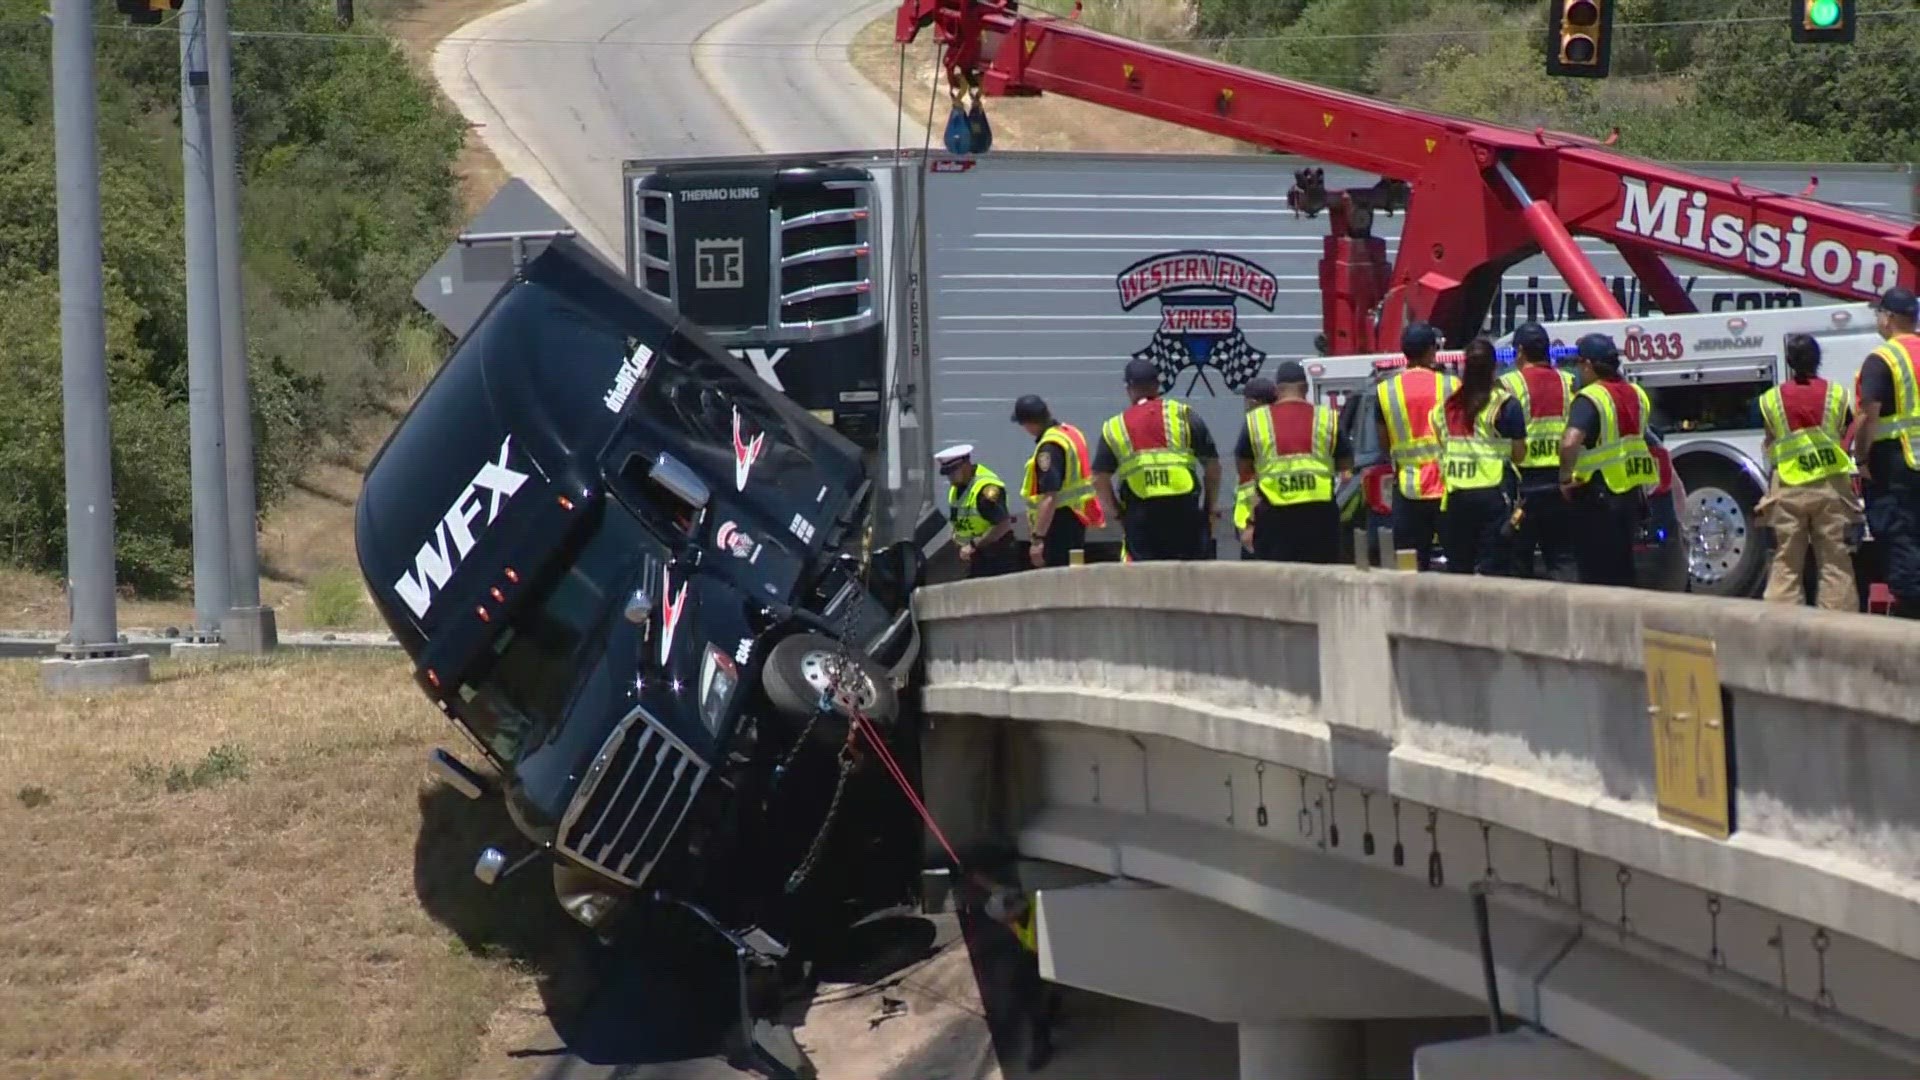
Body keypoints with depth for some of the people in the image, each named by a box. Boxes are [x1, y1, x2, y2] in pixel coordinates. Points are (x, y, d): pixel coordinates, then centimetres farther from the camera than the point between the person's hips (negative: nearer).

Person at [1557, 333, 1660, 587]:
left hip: (1599, 493, -8)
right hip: (1634, 492, 8)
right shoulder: (1636, 394, 9)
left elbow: (1570, 442, -31)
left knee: (1596, 573, -1)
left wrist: (1565, 477, -19)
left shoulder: (1590, 398, -17)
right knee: (1622, 570, 16)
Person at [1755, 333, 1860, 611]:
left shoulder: (1770, 400, -1)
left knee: (1786, 564, 5)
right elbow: (1846, 437, 7)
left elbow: (1768, 446, 7)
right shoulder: (1836, 394, -1)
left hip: (1788, 490, 0)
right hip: (1831, 486, 0)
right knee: (1835, 561, 3)